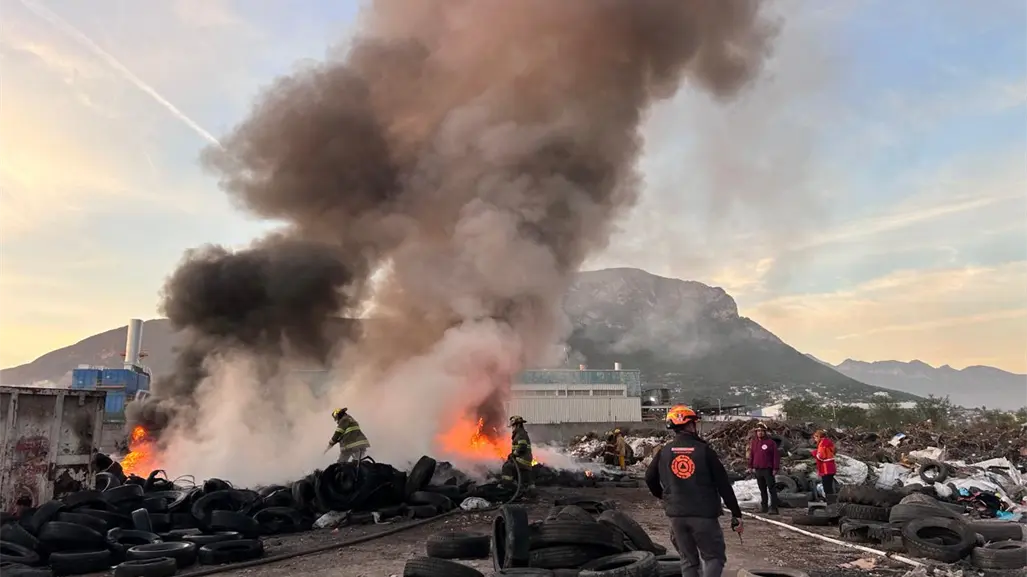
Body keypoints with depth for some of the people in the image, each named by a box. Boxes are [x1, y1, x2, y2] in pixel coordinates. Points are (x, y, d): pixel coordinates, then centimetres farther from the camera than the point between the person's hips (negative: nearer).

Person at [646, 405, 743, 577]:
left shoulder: (664, 452, 2)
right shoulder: (704, 450, -9)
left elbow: (650, 479, 9)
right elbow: (723, 484, -7)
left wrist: (663, 496, 28)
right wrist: (736, 513, -1)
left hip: (676, 515, 4)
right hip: (704, 514, -4)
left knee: (688, 560, 16)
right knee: (714, 557, 10)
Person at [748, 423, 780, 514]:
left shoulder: (770, 442, -6)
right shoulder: (754, 442, 10)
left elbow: (776, 455, -8)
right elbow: (751, 455, 15)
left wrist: (776, 468, -12)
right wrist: (750, 466, 12)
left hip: (768, 470, -5)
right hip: (758, 470, 5)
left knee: (772, 489, -5)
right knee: (762, 490, 13)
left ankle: (774, 508, -3)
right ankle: (764, 507, 20)